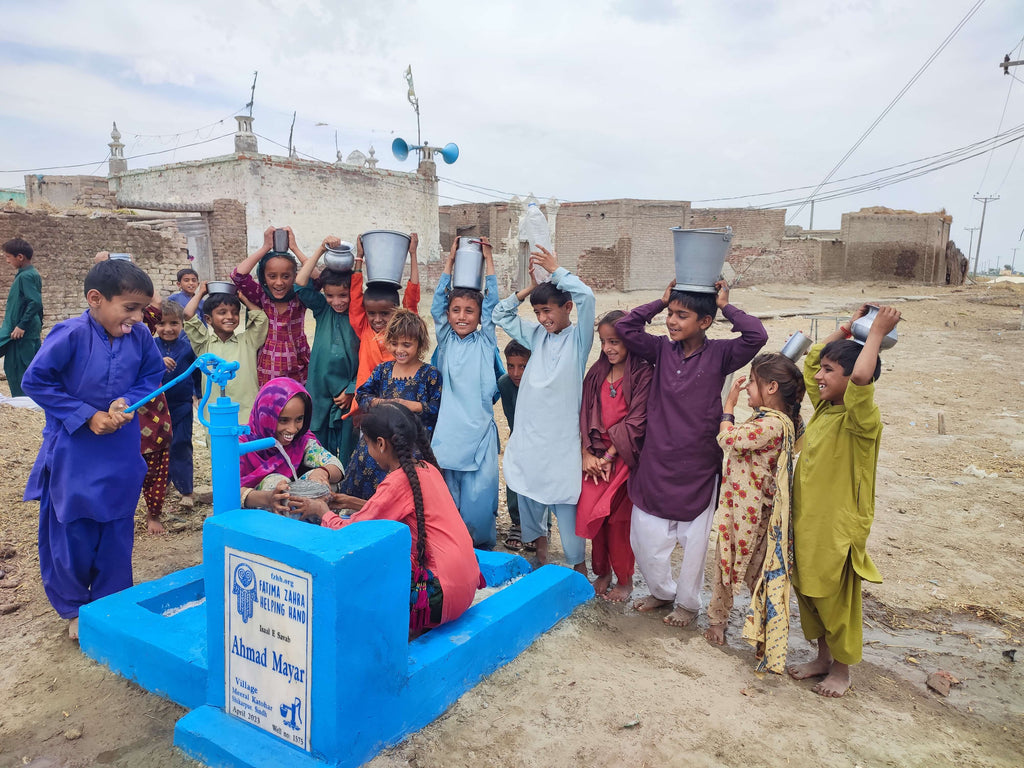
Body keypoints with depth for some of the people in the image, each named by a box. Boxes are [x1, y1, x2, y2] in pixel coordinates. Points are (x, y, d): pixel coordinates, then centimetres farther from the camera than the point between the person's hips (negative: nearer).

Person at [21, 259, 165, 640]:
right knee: (71, 533, 9)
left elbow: (152, 375, 6)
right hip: (73, 452, -3)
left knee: (116, 531, 13)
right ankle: (73, 608, 30)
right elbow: (34, 381, -14)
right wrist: (87, 416, -16)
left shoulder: (140, 336, -9)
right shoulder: (70, 334, -20)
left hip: (121, 451, 4)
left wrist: (128, 401, -14)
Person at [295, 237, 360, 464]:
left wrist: (352, 390, -8)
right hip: (320, 394, 3)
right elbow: (300, 284, -8)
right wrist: (321, 250, -12)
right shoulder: (322, 310, 3)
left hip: (349, 396, -3)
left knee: (348, 453, 5)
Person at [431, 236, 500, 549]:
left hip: (480, 428, -1)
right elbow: (438, 303, 6)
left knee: (479, 493, -2)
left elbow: (492, 303, 4)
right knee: (446, 491, 6)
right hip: (449, 426, 2)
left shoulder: (486, 342, 8)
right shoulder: (446, 341, 11)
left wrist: (488, 260, 6)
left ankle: (481, 549, 16)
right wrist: (450, 261, 6)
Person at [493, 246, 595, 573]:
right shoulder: (537, 335, 10)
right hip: (529, 432, 5)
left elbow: (586, 297, -21)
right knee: (527, 492, 14)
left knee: (565, 499, -2)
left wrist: (555, 269, -12)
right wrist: (530, 288, 5)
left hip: (562, 435, -5)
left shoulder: (579, 337, -5)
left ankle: (578, 564, 14)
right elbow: (501, 315, 14)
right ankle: (539, 545, 35)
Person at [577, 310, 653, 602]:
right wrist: (587, 454, -5)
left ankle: (624, 579, 19)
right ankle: (602, 572, 25)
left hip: (624, 456, -5)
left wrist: (609, 456, -12)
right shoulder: (597, 373, 8)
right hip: (596, 455, 5)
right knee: (592, 514, 5)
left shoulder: (643, 373, -9)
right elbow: (586, 414, 5)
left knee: (618, 519, -1)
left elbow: (636, 421, -12)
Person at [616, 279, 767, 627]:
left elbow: (756, 336, -23)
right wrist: (661, 301, -3)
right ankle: (663, 591, 37)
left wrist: (725, 306, -12)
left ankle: (687, 602, 35)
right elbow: (624, 327, -3)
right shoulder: (662, 349, 0)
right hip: (655, 463, 3)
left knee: (693, 539, 12)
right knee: (644, 537, 10)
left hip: (697, 467, -3)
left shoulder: (718, 354, -8)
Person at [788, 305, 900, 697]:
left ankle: (841, 668, 32)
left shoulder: (862, 418, -20)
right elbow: (811, 358, 15)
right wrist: (848, 327, 9)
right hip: (807, 520, 7)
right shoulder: (823, 408, 2)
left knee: (836, 599, 11)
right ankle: (823, 657, 39)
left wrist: (877, 332, -29)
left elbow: (861, 377, -42)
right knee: (808, 593, 19)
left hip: (839, 526, -7)